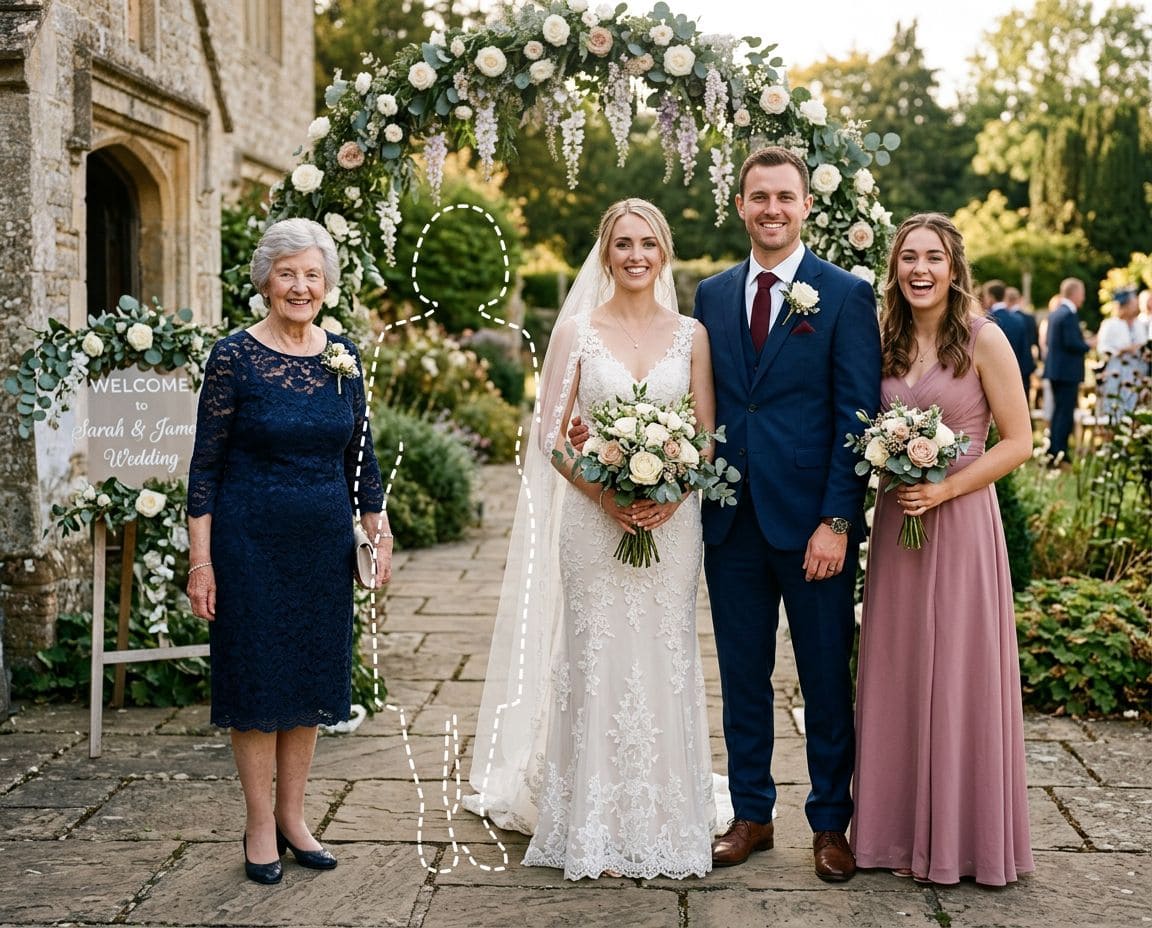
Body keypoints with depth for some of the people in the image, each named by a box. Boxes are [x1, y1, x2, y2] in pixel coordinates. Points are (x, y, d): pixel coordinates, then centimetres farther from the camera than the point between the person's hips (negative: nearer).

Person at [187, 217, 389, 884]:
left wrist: (380, 533, 6)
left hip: (324, 542, 4)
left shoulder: (342, 355, 5)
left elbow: (361, 455, 12)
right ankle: (260, 826, 16)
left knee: (313, 678, 10)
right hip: (251, 540, -4)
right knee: (257, 679, 3)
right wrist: (201, 561, -10)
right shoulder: (234, 357, -8)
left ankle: (292, 816, 24)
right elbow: (206, 463, -7)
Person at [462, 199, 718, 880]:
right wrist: (606, 495, -15)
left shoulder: (691, 334, 7)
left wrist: (671, 496, -12)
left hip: (671, 522, 2)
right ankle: (598, 830, 13)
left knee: (665, 663, 5)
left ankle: (664, 823, 18)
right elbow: (551, 435, -1)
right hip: (593, 520, -1)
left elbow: (707, 437, 6)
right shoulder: (577, 331, 3)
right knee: (596, 663, 1)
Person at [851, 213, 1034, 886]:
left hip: (961, 520, -5)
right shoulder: (886, 340, 8)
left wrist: (945, 488, -15)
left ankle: (961, 835, 16)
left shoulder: (983, 339, -7)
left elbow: (1019, 441, -7)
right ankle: (902, 827, 21)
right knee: (896, 673, 9)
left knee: (958, 674, 2)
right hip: (894, 521, 5)